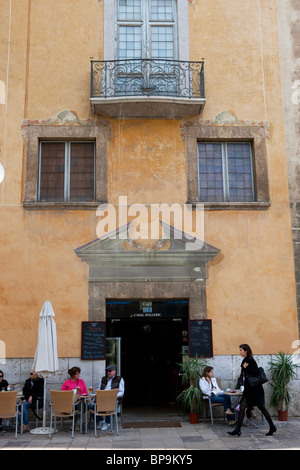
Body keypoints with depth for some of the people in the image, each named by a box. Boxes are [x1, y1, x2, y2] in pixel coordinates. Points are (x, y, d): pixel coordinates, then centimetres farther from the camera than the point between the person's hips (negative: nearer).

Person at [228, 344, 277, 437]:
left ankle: (272, 427, 19)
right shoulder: (244, 360, 12)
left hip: (255, 388, -9)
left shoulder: (251, 360, -16)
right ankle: (237, 430, 2)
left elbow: (256, 373, -24)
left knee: (261, 407, 3)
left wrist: (246, 368, -20)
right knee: (242, 407, 2)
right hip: (248, 388, 9)